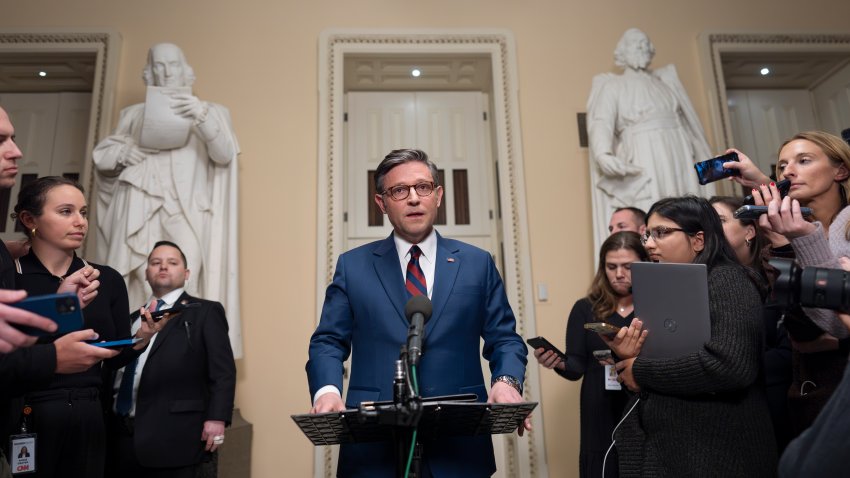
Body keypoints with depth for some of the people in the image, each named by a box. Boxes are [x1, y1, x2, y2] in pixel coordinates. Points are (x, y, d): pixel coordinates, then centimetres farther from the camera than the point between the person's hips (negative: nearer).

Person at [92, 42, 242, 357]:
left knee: (183, 287, -22)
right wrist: (120, 153, 0)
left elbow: (225, 155, 1)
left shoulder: (211, 112, 18)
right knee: (140, 288, -13)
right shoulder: (134, 114, 25)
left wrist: (203, 117, -16)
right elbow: (100, 155, 24)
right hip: (141, 207, 2)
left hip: (187, 210, -2)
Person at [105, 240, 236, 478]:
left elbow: (222, 371, -6)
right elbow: (117, 370, 20)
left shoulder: (205, 312, 2)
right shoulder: (135, 317, 20)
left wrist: (216, 418, -15)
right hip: (121, 432, 5)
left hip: (172, 434, -5)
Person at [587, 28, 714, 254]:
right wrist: (603, 153, -32)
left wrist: (703, 159, 21)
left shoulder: (666, 80, 22)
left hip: (679, 159, 5)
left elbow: (688, 122, 24)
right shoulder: (613, 86, 6)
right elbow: (602, 122, -12)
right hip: (644, 163, -5)